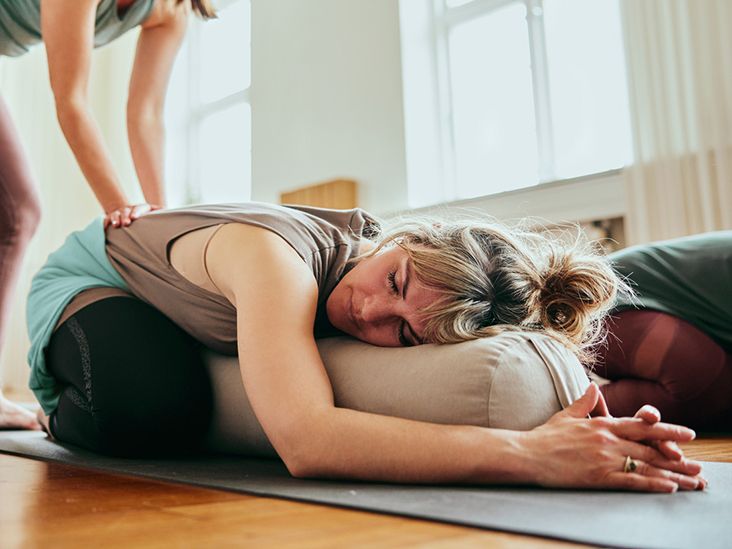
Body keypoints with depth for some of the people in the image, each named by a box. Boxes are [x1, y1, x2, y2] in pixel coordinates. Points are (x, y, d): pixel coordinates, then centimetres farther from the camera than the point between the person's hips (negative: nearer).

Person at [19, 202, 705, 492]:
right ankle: (60, 404, 5)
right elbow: (306, 441, -58)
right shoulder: (280, 260, -45)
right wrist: (532, 454, -62)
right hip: (90, 274, -6)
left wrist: (608, 435, -46)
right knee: (157, 408, -33)